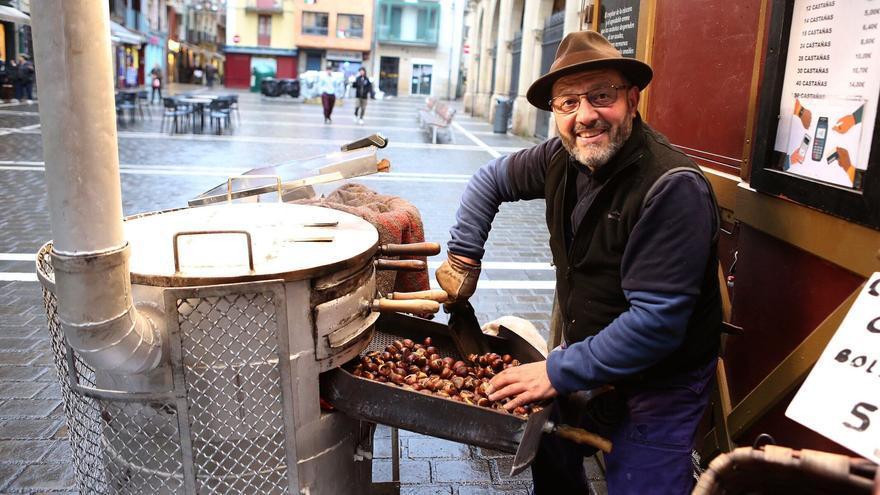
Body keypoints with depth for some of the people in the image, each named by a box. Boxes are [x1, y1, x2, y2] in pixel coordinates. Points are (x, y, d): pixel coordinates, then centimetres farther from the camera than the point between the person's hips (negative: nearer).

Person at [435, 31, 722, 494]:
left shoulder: (672, 187, -29)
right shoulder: (562, 159, -8)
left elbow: (657, 321, -31)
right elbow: (490, 180, 11)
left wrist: (560, 371, -27)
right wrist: (462, 259, 6)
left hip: (657, 384, -6)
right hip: (587, 359, 7)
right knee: (549, 456, 23)